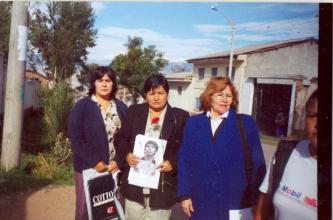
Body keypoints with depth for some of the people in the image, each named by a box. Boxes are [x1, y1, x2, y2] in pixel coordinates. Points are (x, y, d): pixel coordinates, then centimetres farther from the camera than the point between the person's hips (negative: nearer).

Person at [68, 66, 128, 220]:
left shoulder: (121, 107, 8)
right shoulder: (82, 106, -2)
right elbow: (75, 137, -9)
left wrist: (118, 161, -7)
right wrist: (95, 162, -13)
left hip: (115, 168, 3)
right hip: (88, 167, -2)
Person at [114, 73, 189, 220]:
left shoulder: (180, 116, -1)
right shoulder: (134, 111, 7)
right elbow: (120, 139, 9)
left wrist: (173, 163, -17)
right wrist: (127, 155, -10)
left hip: (163, 187, -2)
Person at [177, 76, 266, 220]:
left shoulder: (246, 123, -1)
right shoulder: (193, 123, 3)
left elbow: (257, 163, -1)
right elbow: (184, 160, 3)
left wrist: (255, 199, -2)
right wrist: (184, 194, -2)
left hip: (236, 202, -1)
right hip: (201, 202, 2)